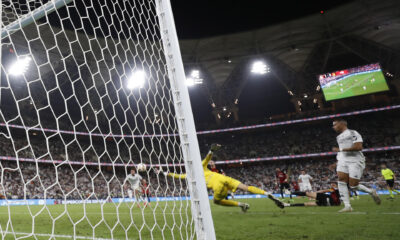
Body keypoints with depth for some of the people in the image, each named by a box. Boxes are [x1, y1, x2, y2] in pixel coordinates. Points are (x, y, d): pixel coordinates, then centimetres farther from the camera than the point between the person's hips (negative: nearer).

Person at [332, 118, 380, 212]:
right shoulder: (339, 137, 20)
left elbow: (358, 147, -20)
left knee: (353, 186, -7)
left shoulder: (353, 133, -7)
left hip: (355, 161, -7)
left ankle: (371, 192, 23)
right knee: (341, 182, -11)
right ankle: (347, 206, -9)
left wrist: (341, 149, -20)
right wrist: (338, 162, 23)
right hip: (343, 161, 7)